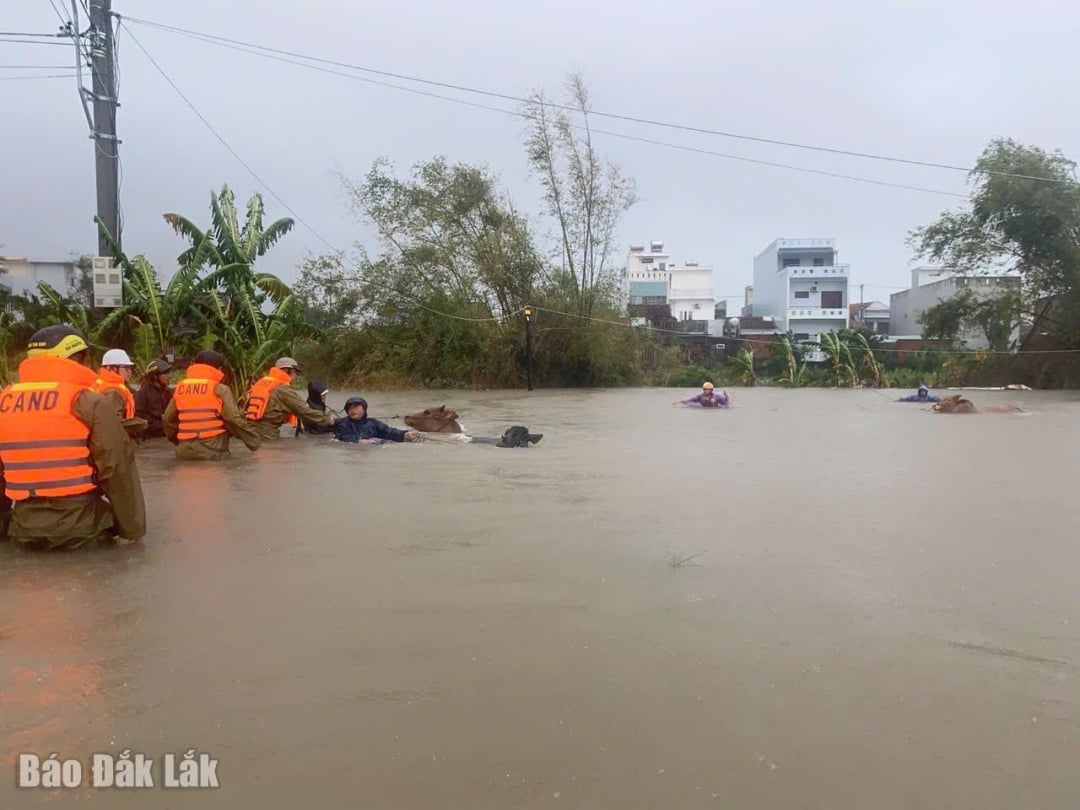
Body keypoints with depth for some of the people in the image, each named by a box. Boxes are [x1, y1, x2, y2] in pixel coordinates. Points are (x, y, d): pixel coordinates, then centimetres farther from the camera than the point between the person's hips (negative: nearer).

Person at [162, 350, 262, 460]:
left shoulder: (180, 388, 11)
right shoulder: (220, 389, -4)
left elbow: (167, 420, 16)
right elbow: (235, 420, -9)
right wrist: (255, 443, -1)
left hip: (184, 452, 5)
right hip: (211, 451, -5)